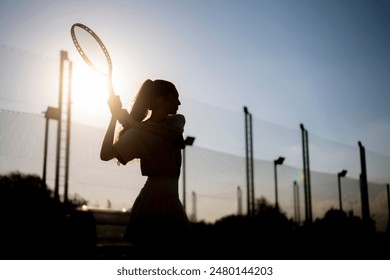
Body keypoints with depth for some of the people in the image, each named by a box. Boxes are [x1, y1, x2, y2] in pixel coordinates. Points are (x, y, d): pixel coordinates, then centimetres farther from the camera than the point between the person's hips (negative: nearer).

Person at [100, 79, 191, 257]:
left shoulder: (177, 120, 9)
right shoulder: (138, 133, -6)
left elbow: (169, 133, -16)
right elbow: (106, 154, -15)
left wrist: (131, 122, -20)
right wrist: (114, 117, -18)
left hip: (172, 199, 6)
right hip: (154, 198, -6)